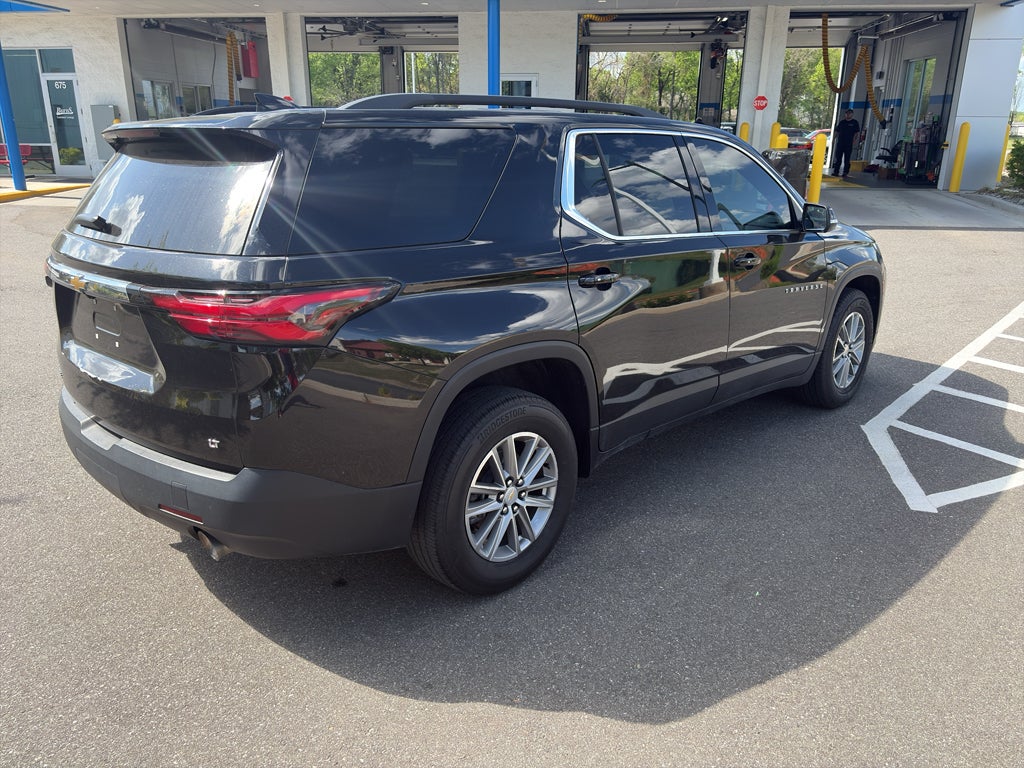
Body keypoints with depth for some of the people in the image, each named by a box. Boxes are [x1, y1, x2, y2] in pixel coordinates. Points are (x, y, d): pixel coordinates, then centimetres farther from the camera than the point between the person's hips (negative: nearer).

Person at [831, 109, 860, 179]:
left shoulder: (855, 123, 4)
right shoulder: (841, 122, 14)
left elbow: (856, 133, 1)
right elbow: (836, 131, 16)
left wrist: (853, 140, -9)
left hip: (849, 144, -3)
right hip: (840, 143, 3)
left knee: (846, 159, -2)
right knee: (838, 158, 4)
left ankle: (845, 173, 0)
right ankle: (836, 172, 9)